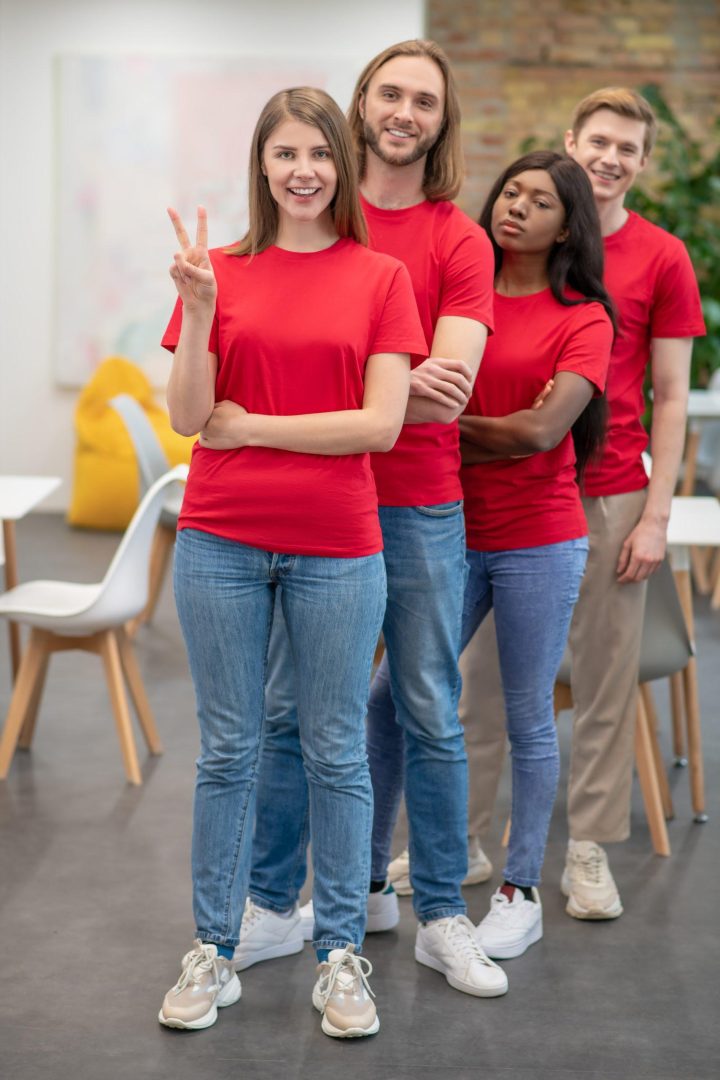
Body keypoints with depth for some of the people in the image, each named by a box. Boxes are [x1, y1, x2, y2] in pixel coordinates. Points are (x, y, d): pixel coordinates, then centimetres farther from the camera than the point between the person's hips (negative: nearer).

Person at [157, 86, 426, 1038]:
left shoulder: (381, 278, 1)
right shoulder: (222, 273, 5)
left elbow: (381, 424, -8)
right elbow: (188, 417, -2)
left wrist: (250, 426, -7)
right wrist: (198, 309, -15)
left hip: (336, 548, -1)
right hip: (222, 541, 1)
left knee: (337, 752, 7)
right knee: (227, 751, 9)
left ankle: (341, 956, 20)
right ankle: (213, 952, 20)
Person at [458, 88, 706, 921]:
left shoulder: (661, 259, 2)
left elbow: (670, 396, 2)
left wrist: (656, 515, -5)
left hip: (609, 497, -1)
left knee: (605, 677, 4)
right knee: (479, 669, 6)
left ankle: (588, 852, 15)